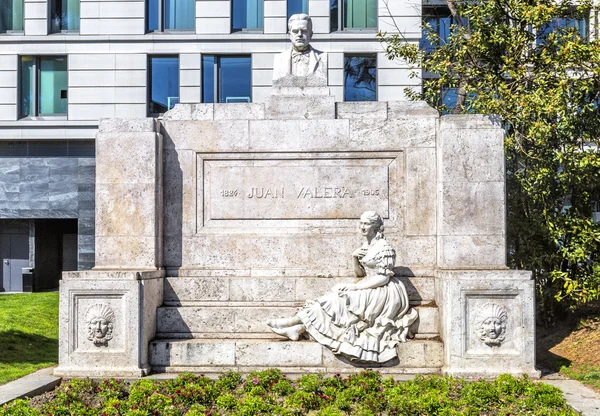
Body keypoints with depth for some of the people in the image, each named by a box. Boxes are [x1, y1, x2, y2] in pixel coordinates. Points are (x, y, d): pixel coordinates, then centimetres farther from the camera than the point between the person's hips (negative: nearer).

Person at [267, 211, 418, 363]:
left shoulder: (384, 247, -15)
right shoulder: (366, 246, 11)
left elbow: (384, 278, -19)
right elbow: (360, 273, 15)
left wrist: (355, 287, -20)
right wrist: (354, 257, -5)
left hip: (383, 293, -8)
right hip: (371, 290, 8)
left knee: (340, 300, -16)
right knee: (336, 297, -9)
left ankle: (296, 321, -11)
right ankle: (299, 328, -17)